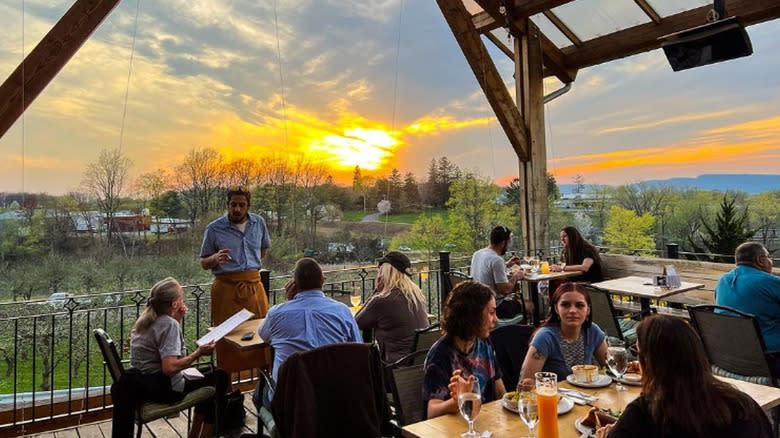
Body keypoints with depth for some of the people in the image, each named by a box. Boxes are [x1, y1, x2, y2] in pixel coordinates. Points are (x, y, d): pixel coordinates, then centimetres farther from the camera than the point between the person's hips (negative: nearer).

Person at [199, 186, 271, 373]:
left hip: (254, 285, 3)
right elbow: (204, 263, 3)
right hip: (227, 287, -3)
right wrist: (215, 259, -18)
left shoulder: (259, 223, 6)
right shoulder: (214, 228, -2)